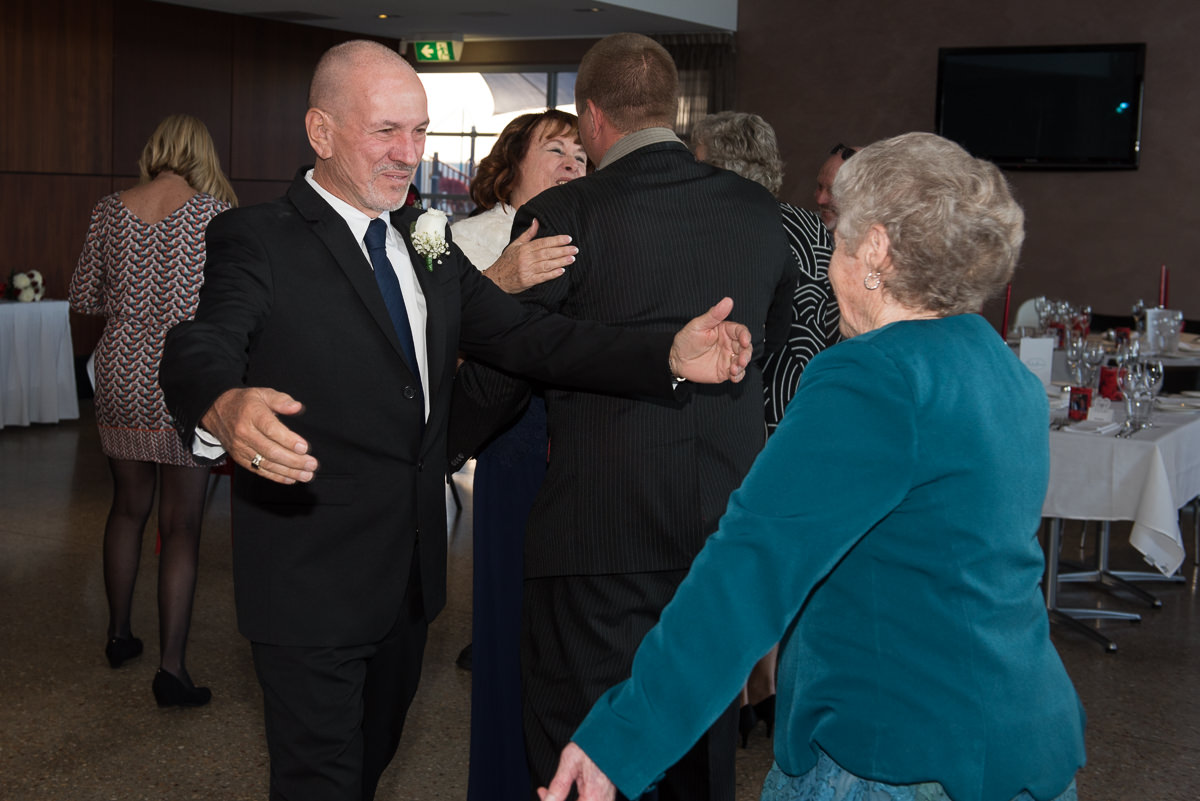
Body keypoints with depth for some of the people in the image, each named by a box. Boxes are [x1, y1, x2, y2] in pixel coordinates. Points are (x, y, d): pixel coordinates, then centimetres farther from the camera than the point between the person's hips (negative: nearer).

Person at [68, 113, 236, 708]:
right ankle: (171, 668, 1)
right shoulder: (215, 209, -8)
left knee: (128, 506, 21)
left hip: (121, 379, 4)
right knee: (182, 525, 2)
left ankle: (119, 635, 33)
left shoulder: (111, 211, 3)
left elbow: (83, 298, 9)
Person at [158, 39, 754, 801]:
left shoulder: (426, 240, 8)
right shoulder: (257, 239, -13)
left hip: (410, 573, 7)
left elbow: (523, 336, 0)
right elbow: (203, 347, -29)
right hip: (313, 583, -7)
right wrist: (225, 409, -55)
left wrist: (669, 356, -15)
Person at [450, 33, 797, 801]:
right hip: (729, 516, 5)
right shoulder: (757, 209, 3)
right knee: (704, 735, 20)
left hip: (601, 529, -5)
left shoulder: (561, 215, -11)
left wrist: (440, 452, 12)